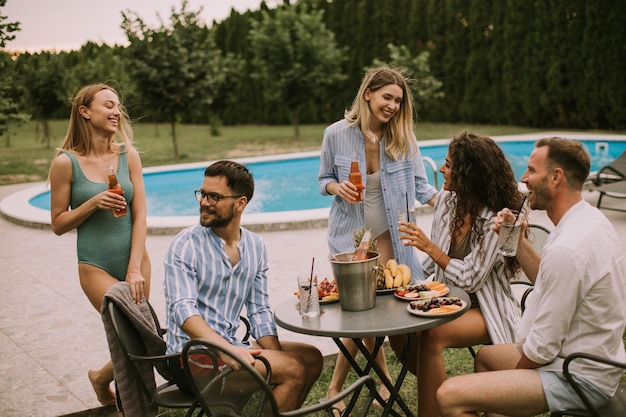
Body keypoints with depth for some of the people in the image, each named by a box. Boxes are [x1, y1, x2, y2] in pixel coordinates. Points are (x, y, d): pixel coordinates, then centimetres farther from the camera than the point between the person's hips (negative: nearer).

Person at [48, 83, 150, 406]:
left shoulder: (128, 156, 0)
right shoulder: (66, 163, -8)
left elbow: (139, 216, -3)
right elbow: (58, 224, -2)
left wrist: (135, 269, -10)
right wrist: (93, 203, -18)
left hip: (135, 260, 3)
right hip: (97, 267, -3)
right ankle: (101, 378, 24)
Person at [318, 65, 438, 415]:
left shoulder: (403, 138, -6)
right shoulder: (337, 134, -7)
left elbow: (421, 186, -6)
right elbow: (324, 179, 3)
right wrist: (338, 187, -19)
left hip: (385, 234, 1)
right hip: (349, 232, -1)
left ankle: (337, 387, 20)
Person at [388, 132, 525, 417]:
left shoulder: (495, 221, -20)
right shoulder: (446, 200, 1)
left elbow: (470, 280, -21)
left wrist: (429, 247, -24)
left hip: (485, 309, -7)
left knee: (432, 336, -33)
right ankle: (442, 393, 4)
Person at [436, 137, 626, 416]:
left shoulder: (566, 249, -29)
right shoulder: (591, 219, 3)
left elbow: (543, 348, -23)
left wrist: (513, 376, -4)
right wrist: (518, 241, 3)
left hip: (579, 380, -10)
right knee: (486, 356, 29)